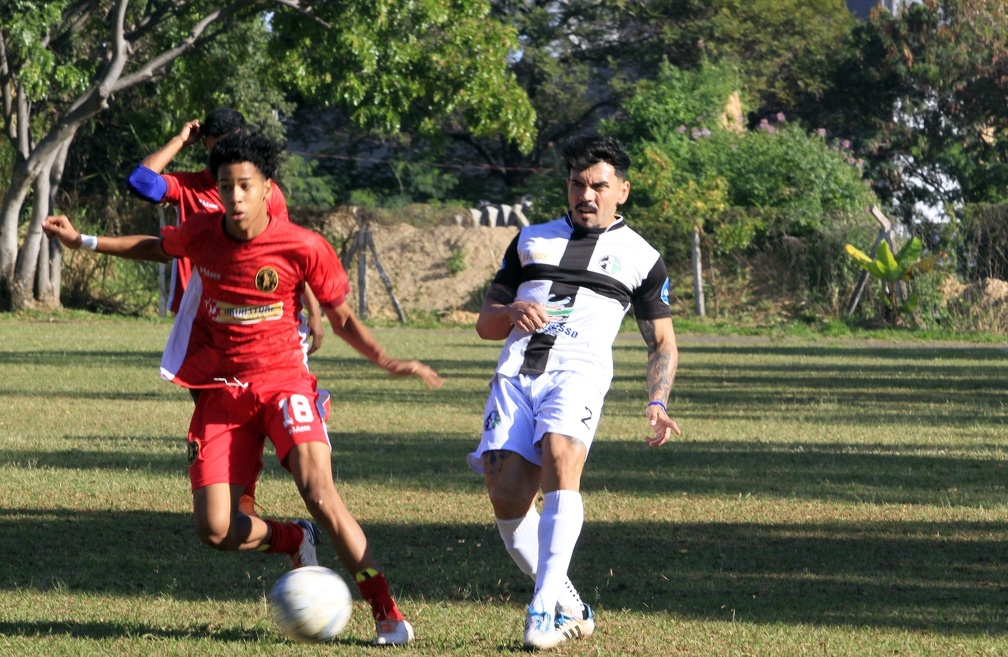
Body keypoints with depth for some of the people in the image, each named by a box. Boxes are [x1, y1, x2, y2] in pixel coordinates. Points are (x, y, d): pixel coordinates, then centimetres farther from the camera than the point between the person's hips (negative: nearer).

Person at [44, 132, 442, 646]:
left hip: (282, 381, -3)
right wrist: (84, 242, 20)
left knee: (319, 495, -26)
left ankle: (386, 613, -17)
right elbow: (158, 248, 22)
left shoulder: (304, 248, -11)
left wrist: (387, 361, -12)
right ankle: (296, 542, 25)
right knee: (214, 530, -8)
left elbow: (342, 319, 2)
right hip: (220, 389, 3)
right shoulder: (200, 235, -3)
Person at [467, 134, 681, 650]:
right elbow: (485, 322, 22)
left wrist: (657, 403, 2)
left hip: (579, 370, -3)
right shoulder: (532, 240, 24)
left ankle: (543, 611, -32)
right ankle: (570, 608, 7)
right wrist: (512, 313, -2)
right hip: (516, 370, 3)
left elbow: (663, 342, 20)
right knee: (507, 498, -13)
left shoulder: (640, 258, 17)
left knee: (559, 462, -32)